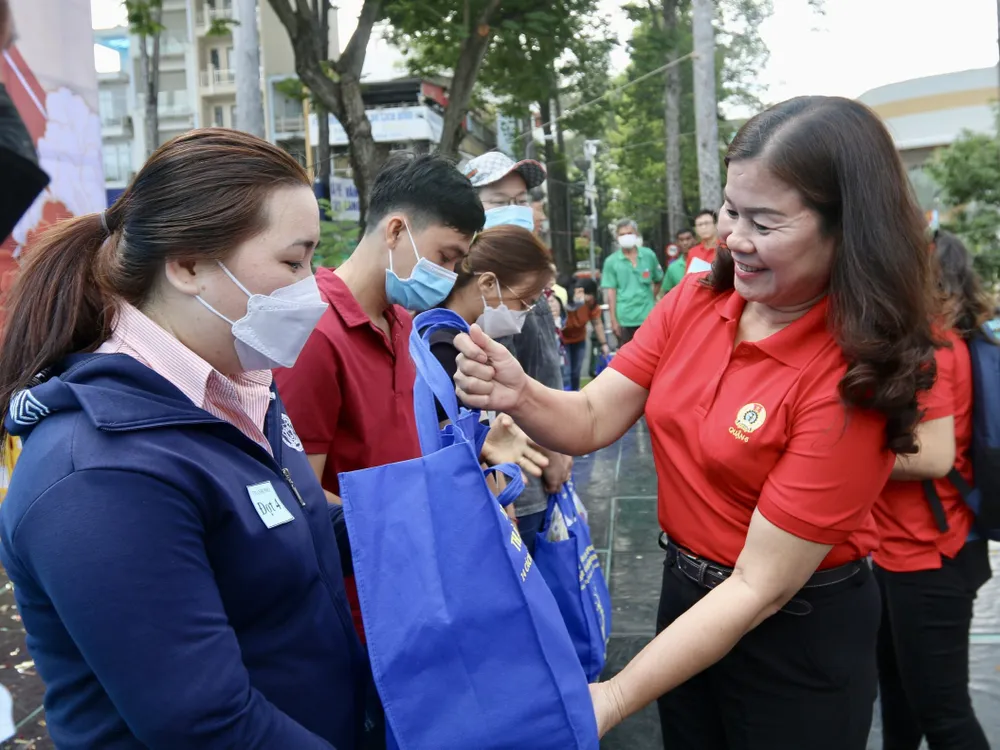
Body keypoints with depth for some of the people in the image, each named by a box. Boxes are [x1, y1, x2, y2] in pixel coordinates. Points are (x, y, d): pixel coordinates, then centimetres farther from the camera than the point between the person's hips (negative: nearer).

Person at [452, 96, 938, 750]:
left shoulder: (849, 377, -26)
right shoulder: (697, 301, -9)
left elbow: (760, 587, -25)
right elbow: (592, 420, -9)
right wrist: (519, 395, -31)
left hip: (798, 635, -5)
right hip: (687, 594, 5)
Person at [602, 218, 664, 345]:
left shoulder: (649, 255, 2)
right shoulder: (611, 261, -3)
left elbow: (658, 280, 15)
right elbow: (611, 292, -4)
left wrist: (652, 299, 10)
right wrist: (613, 320, -8)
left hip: (647, 316, 2)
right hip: (624, 319, -1)